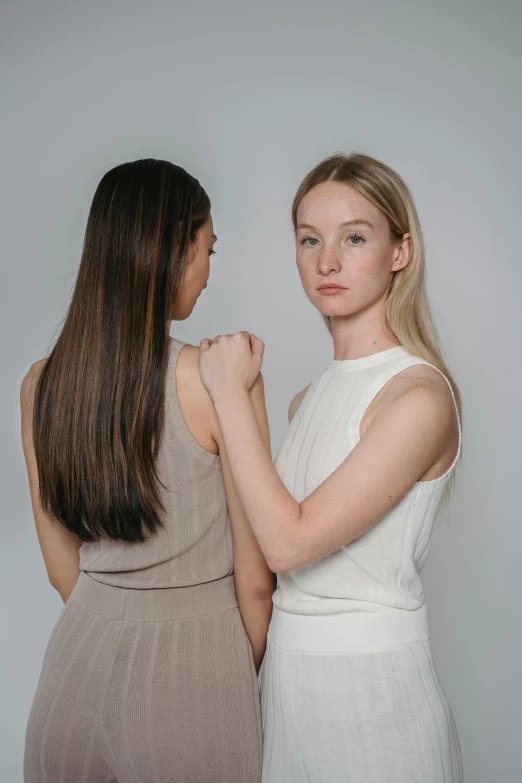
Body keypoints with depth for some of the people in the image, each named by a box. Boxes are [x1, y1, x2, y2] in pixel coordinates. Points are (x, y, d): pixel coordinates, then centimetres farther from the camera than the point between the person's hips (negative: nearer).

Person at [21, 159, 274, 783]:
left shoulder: (40, 384, -4)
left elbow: (62, 567, 5)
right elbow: (253, 578, -12)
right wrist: (251, 675, 6)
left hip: (84, 650, 4)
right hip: (194, 660, -4)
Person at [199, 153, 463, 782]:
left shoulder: (420, 395, -18)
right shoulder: (310, 397, 6)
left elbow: (290, 541, -21)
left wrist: (230, 393, -15)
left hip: (369, 680, -7)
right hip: (288, 667, 7)